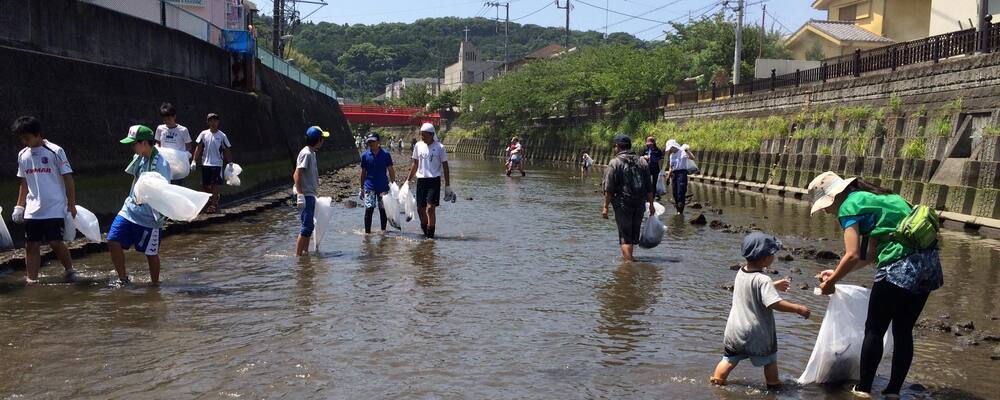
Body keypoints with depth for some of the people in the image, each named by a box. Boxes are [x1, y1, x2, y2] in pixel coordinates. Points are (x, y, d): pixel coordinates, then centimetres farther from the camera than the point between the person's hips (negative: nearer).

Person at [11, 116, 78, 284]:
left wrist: (72, 205, -8)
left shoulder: (55, 151, -6)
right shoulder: (22, 155, 11)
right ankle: (31, 280, 10)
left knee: (55, 243, -10)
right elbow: (24, 183, 19)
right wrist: (19, 206, 13)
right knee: (31, 245, 3)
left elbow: (68, 179, -5)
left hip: (55, 209, -5)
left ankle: (70, 270, 12)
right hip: (32, 211, 5)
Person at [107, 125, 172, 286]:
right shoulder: (139, 157, 4)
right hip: (129, 210, 7)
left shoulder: (160, 163, -20)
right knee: (113, 241, -1)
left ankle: (155, 283, 26)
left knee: (151, 253, 6)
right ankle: (123, 279, 14)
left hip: (149, 217, -7)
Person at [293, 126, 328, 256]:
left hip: (310, 194, 10)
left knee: (309, 225, 14)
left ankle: (305, 252, 21)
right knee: (307, 226, -9)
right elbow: (297, 175, -21)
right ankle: (298, 254, -5)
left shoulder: (312, 153, 14)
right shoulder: (306, 154, -16)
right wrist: (300, 194, -25)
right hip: (306, 195, -10)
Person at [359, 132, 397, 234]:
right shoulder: (365, 155, 1)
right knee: (369, 209, -10)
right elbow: (363, 173, 9)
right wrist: (362, 188, 10)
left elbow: (391, 171, 3)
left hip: (383, 186, 0)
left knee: (383, 209, 8)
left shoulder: (385, 154, -1)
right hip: (369, 187, 0)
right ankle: (367, 231, -4)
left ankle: (383, 231, 22)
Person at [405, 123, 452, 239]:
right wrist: (408, 180, 15)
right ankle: (425, 233, 23)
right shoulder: (418, 145, 7)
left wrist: (447, 186, -3)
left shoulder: (439, 147, -4)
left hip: (434, 180, -4)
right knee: (420, 209, 5)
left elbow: (445, 167, 0)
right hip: (421, 180, 4)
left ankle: (430, 235, -7)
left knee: (430, 208, -14)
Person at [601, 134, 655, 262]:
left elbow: (609, 189, -12)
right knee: (634, 232, 17)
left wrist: (606, 207, -8)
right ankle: (627, 256, 31)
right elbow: (649, 187, 10)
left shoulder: (614, 163, -7)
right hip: (640, 205, 5)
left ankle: (628, 258, -13)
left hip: (623, 204, -5)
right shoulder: (642, 162, 10)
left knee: (625, 235, -3)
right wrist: (651, 205, 16)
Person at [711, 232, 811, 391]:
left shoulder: (741, 272, 2)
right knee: (770, 360, 15)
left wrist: (775, 285, 26)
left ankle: (716, 381, 20)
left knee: (730, 360, 17)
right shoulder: (762, 280, -23)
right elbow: (775, 303, -31)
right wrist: (798, 308, -23)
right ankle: (773, 385, 26)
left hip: (734, 330, 6)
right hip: (756, 333, -6)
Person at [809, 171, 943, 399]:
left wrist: (832, 281, 2)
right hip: (929, 261, 9)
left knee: (874, 330, 5)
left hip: (901, 266, -9)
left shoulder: (849, 206, -4)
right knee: (903, 332, 16)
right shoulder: (871, 198, 23)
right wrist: (837, 273, 24)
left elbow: (853, 255, -12)